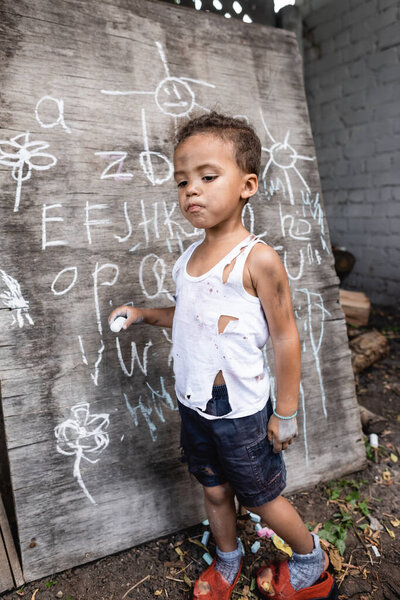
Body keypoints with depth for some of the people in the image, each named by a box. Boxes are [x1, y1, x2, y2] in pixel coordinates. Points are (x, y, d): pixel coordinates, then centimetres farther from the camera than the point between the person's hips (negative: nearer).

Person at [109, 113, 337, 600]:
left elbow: (285, 337, -16)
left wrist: (285, 414, -11)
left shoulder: (258, 259, -21)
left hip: (240, 408, -6)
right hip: (193, 404, 6)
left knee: (262, 497, 16)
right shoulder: (188, 259, 0)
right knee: (214, 491, 23)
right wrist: (141, 314, 3)